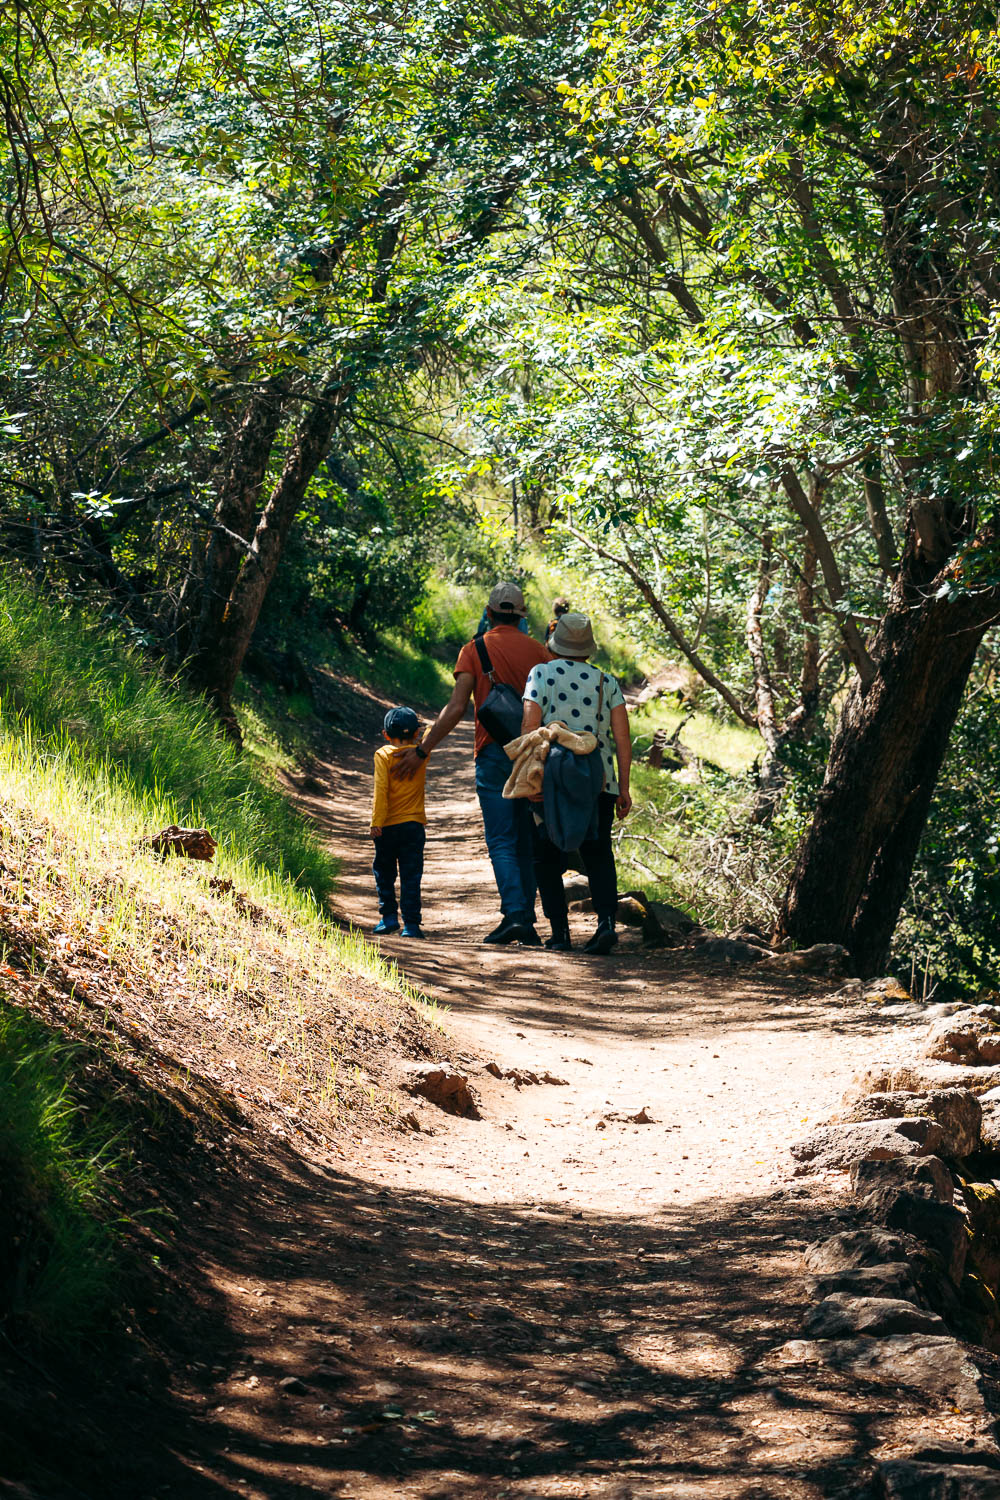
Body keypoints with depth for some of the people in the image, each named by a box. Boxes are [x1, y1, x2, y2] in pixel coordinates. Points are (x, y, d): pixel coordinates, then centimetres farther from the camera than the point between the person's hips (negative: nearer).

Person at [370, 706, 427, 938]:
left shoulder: (383, 755, -5)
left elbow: (381, 788, -14)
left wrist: (377, 821, -16)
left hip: (388, 825, -1)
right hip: (414, 825, 1)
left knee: (384, 873, 15)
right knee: (411, 876, 1)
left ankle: (389, 916, 13)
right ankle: (411, 924, -4)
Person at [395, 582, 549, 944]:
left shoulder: (474, 650, -1)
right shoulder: (537, 651, 7)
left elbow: (456, 708, -8)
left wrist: (422, 751, -2)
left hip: (494, 754, -3)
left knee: (501, 843, -4)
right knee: (527, 844, 9)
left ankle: (514, 914, -20)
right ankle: (526, 922, 9)